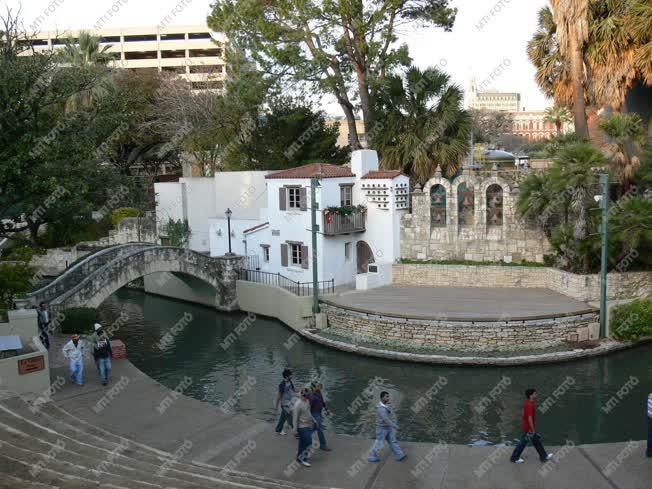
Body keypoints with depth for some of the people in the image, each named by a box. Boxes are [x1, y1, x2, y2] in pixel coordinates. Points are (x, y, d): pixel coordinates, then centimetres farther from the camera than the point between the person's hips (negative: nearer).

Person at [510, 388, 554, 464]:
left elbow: (524, 414, 14)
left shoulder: (527, 402, 3)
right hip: (529, 428, -10)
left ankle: (543, 457, 30)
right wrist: (533, 430, -22)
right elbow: (530, 418, -28)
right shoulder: (530, 405, -28)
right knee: (523, 443, 4)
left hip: (526, 425, 10)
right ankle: (514, 458, 17)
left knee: (536, 440, 18)